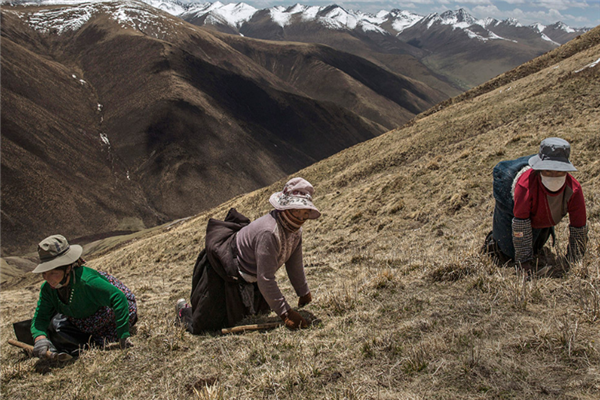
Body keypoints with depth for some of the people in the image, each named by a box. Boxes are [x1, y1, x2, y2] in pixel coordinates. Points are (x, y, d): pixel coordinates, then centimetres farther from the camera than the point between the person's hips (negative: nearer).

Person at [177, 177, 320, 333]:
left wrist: (304, 293, 18)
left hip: (248, 278, 9)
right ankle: (184, 309, 26)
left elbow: (295, 265, 9)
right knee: (200, 327, -7)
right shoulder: (268, 232, -36)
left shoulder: (295, 229, -7)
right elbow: (265, 279, -36)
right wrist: (285, 313, -33)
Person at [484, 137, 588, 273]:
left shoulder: (574, 189, -33)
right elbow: (520, 224, -35)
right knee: (507, 256, -2)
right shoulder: (525, 185, -45)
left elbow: (579, 229, -22)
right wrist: (524, 261, -29)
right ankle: (493, 239, 28)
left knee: (535, 251, 23)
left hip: (542, 223, 4)